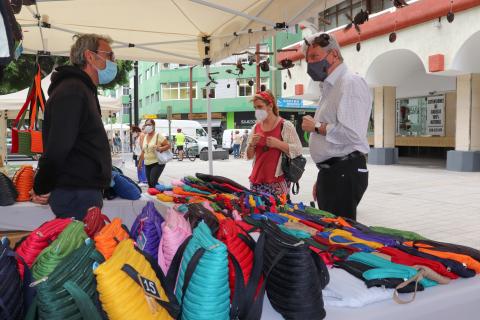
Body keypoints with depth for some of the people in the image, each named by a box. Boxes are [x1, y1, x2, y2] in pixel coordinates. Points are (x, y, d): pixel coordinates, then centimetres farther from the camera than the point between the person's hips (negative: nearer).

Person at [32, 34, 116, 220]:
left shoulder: (83, 90, 21)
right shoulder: (72, 91, -14)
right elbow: (57, 147, -21)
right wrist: (42, 189, -11)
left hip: (85, 190, 10)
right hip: (77, 194, -10)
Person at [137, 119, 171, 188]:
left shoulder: (158, 135, -5)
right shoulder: (144, 137, 13)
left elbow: (168, 145, -7)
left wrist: (160, 149, -24)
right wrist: (140, 163, 21)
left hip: (157, 162, -6)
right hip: (147, 164, 6)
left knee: (153, 182, -18)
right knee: (150, 184, 6)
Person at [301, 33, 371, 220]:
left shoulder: (351, 83, -12)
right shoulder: (329, 88, 20)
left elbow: (352, 133, -24)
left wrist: (316, 126, -10)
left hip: (345, 172, -10)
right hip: (330, 172, 10)